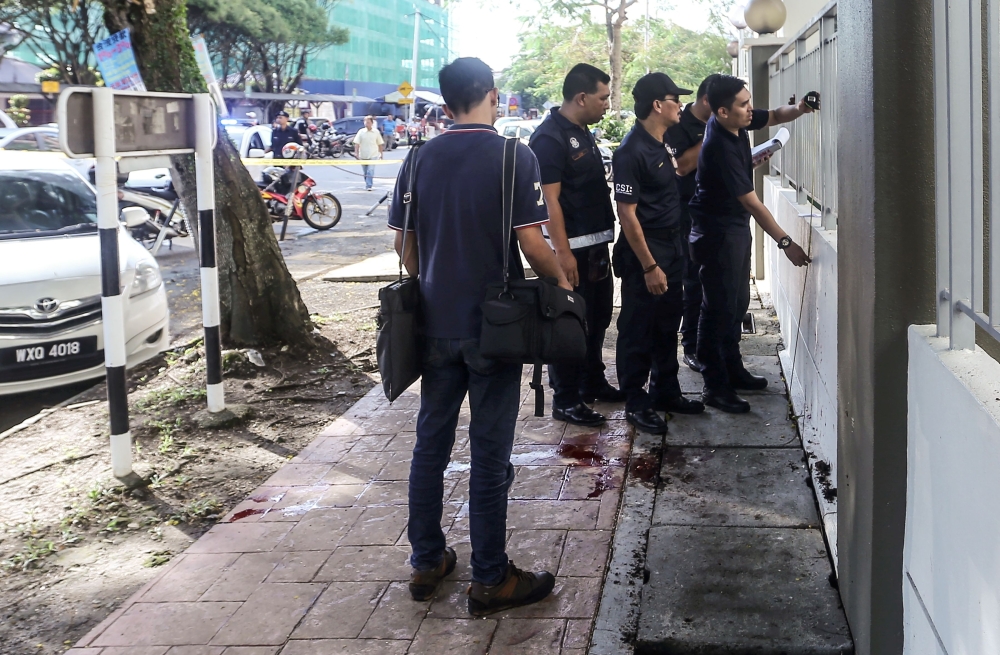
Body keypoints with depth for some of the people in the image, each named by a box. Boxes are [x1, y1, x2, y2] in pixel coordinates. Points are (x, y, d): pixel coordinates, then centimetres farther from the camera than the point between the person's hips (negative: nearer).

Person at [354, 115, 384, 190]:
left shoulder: (376, 132, 0)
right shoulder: (361, 132, -2)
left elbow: (380, 144, 8)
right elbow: (357, 143, -4)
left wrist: (381, 153, 11)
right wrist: (356, 152, -13)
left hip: (373, 156, -2)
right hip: (363, 155, 2)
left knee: (370, 171, -14)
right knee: (365, 172, 12)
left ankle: (368, 186, -15)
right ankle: (367, 185, 28)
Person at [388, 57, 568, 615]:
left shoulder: (420, 159, 3)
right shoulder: (515, 157, -10)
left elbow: (405, 242, 7)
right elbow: (532, 242, -14)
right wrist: (562, 280, 4)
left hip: (436, 323, 4)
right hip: (493, 324, -4)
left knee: (431, 443, 14)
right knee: (490, 453, 2)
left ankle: (427, 563, 24)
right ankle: (491, 580, 11)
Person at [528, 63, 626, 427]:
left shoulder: (583, 133, 13)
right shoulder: (550, 138, -17)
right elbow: (549, 200, -21)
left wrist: (603, 241, 19)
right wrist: (562, 251, -25)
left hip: (597, 245, 10)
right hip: (573, 248, -10)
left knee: (598, 317, 19)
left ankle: (593, 384, 33)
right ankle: (565, 401, 6)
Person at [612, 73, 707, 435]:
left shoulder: (661, 145, 9)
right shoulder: (631, 151, -19)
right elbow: (627, 213, -21)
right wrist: (649, 266, -21)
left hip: (671, 247, 9)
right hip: (644, 252, -9)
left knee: (668, 324, 17)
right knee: (639, 330, 2)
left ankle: (666, 392, 29)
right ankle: (636, 403, 11)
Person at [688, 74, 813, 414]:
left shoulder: (737, 121, -4)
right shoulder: (720, 147, -29)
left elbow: (773, 116, 15)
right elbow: (752, 202, -29)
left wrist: (798, 110, -9)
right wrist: (786, 242, -28)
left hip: (736, 224, 10)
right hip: (717, 230, -10)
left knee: (738, 301, 17)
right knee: (719, 307, -5)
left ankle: (732, 369, 30)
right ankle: (715, 387, 1)